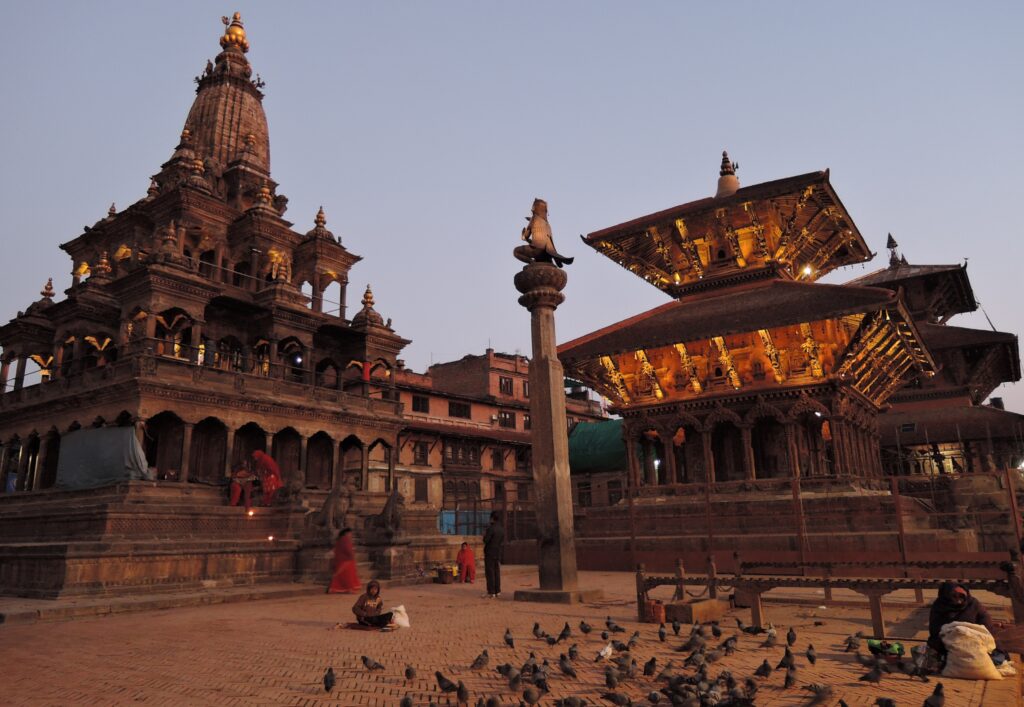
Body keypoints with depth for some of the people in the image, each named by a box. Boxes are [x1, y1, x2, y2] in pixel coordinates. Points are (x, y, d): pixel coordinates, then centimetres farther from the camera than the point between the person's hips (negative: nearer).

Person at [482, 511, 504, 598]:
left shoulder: (491, 528, -17)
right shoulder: (502, 529, 6)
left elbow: (486, 540, -19)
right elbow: (503, 541, 10)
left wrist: (484, 535, 0)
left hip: (490, 553, -7)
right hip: (499, 553, 7)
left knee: (489, 573, -2)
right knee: (497, 572, 13)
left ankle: (491, 592, -3)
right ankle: (497, 591, 16)